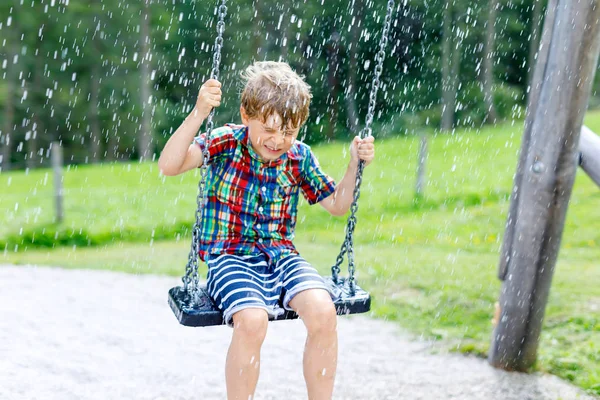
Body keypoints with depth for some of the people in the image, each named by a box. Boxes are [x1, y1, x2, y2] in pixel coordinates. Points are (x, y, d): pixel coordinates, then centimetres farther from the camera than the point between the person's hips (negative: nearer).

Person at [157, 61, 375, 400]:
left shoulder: (299, 157, 5)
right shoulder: (226, 143, -6)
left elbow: (336, 204, 16)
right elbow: (169, 166, -22)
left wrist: (355, 163, 0)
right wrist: (199, 114, -32)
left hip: (281, 255, 4)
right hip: (230, 255, -3)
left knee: (323, 311, -26)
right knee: (252, 320, -34)